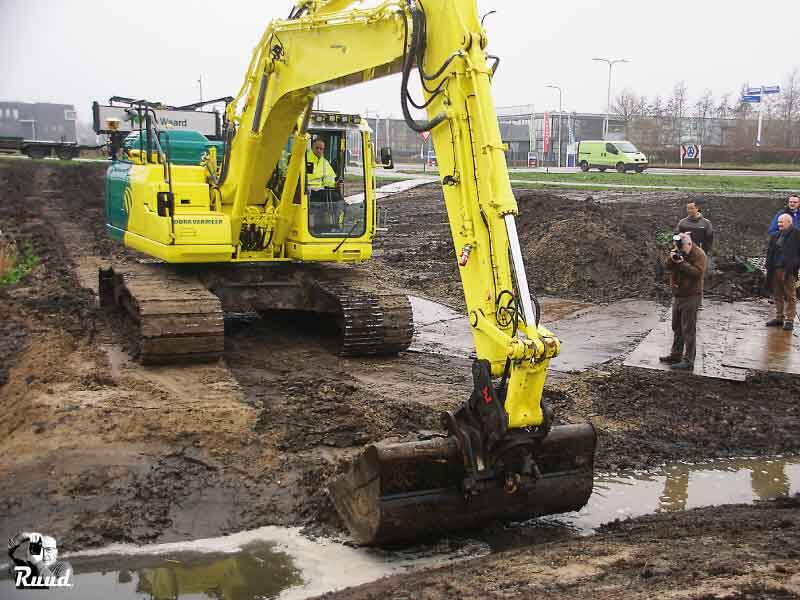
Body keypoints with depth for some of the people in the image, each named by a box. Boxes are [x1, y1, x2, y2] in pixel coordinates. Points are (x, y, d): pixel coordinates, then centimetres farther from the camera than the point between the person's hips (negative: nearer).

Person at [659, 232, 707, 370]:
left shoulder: (699, 254, -13)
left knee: (688, 330, -7)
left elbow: (698, 272, -24)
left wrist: (682, 263, -26)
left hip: (691, 297, -8)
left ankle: (688, 361, -4)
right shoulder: (677, 251, 9)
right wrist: (671, 258, -18)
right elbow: (667, 267, 2)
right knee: (677, 328, 17)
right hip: (677, 296, 8)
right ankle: (676, 355, 29)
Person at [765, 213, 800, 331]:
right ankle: (779, 318, 22)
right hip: (775, 270, 7)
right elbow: (770, 252, 17)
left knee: (790, 296, 0)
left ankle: (789, 320, 3)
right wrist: (768, 267, 8)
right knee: (778, 296, 13)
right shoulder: (776, 236, 15)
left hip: (788, 271, -7)